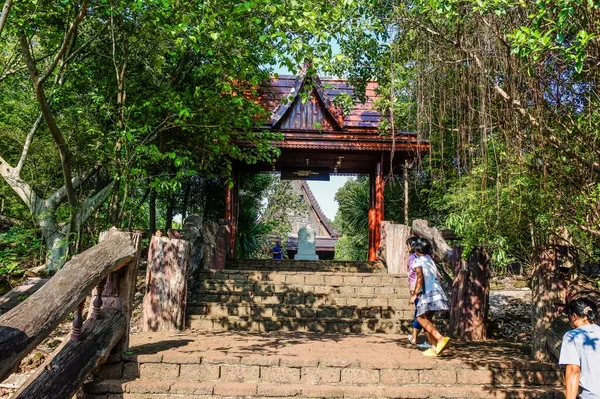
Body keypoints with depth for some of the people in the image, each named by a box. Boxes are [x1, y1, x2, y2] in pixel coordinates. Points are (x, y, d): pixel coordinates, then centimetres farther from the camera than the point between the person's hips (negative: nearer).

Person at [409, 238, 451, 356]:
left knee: (421, 318, -7)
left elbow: (420, 277, -14)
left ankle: (441, 338, -23)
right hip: (436, 290, 8)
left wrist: (414, 294, -16)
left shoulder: (417, 260, -1)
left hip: (427, 292, -8)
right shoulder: (430, 259, 22)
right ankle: (435, 347, 7)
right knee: (427, 318, 12)